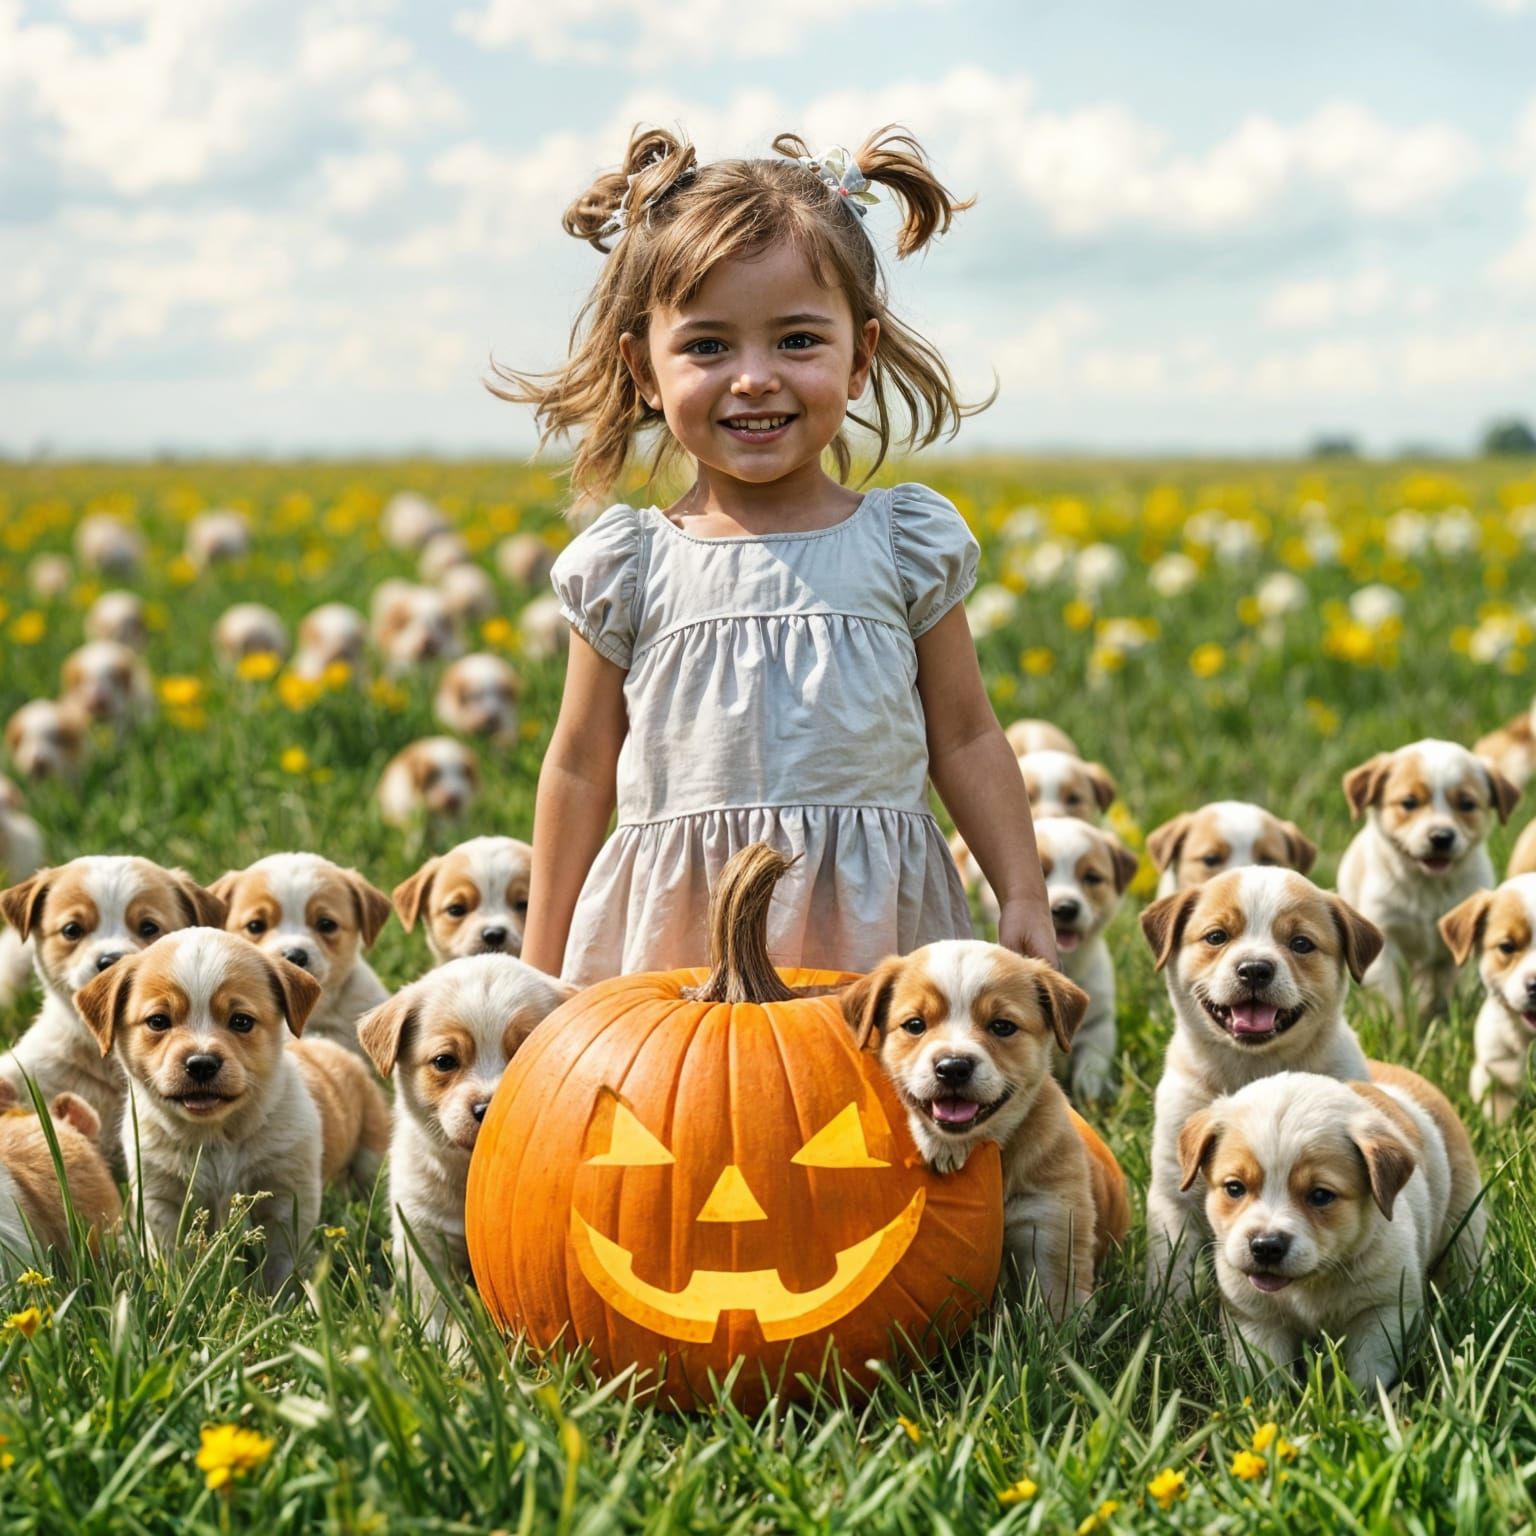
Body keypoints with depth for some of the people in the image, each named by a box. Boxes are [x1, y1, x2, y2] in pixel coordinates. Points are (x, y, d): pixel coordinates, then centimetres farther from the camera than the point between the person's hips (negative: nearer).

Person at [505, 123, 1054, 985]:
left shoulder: (906, 547, 4)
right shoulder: (630, 569, 2)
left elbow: (966, 740, 11)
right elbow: (581, 771, 10)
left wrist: (1025, 901, 7)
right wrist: (542, 971, 11)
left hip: (873, 931, 1)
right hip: (677, 937, 0)